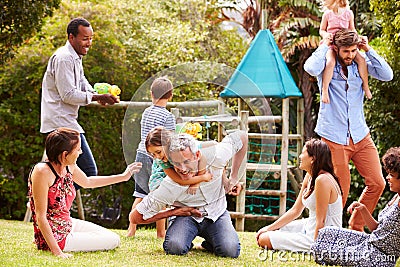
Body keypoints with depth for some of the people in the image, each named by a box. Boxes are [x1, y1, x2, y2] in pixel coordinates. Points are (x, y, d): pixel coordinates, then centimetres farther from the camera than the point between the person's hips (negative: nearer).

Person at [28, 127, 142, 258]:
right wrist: (56, 251, -31)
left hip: (68, 225, 9)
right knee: (112, 242, -4)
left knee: (114, 238, 15)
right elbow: (40, 217, -27)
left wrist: (123, 177, 25)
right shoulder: (42, 172, -27)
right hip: (56, 237, -9)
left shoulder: (69, 167, -2)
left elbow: (87, 182, 23)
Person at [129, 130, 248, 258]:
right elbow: (134, 217, -20)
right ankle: (186, 242, 3)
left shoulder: (215, 157, -25)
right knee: (175, 247, -34)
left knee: (231, 251, -26)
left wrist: (234, 178, -3)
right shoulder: (169, 188, -29)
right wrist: (173, 212, -17)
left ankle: (210, 243, 9)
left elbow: (241, 136, -5)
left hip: (216, 214, 2)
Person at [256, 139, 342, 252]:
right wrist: (269, 228, 8)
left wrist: (315, 247, -21)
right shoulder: (309, 177, 5)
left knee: (264, 240, -7)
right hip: (309, 227, 10)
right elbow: (295, 210, 11)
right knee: (263, 234, 16)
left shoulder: (323, 180, -25)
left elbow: (321, 222, -23)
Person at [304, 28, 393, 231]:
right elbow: (311, 68, -28)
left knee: (377, 184, 0)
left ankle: (356, 227, 18)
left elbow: (387, 75, -5)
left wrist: (368, 50, -7)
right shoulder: (327, 65, -5)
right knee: (340, 191, -1)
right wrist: (324, 47, -13)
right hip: (334, 138, -4)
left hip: (360, 136, 4)